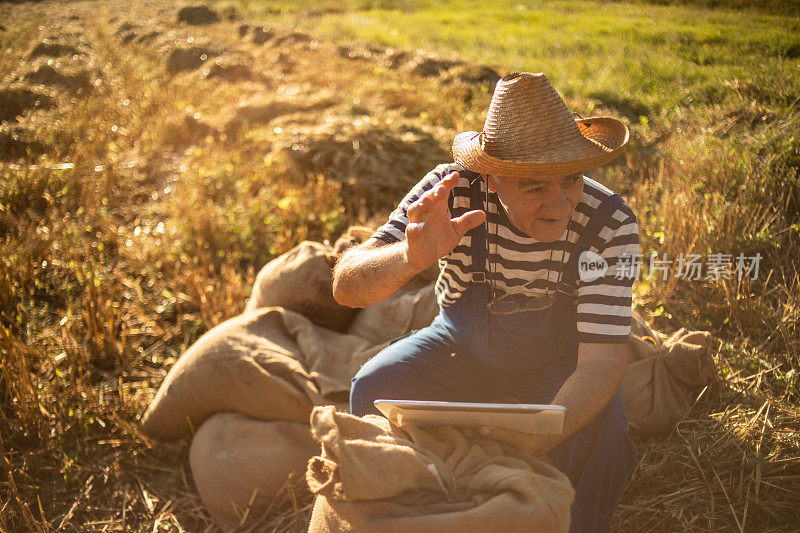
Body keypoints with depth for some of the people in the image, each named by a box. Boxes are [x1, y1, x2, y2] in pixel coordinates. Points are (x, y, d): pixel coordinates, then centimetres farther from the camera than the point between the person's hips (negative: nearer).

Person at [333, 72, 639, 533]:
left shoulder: (610, 224, -27)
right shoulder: (455, 191, -26)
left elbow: (602, 358, -26)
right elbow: (347, 287, -30)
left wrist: (539, 435, -46)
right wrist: (411, 257, -54)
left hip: (559, 361, 0)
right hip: (463, 345, 1)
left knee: (605, 432, -27)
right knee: (374, 390, -22)